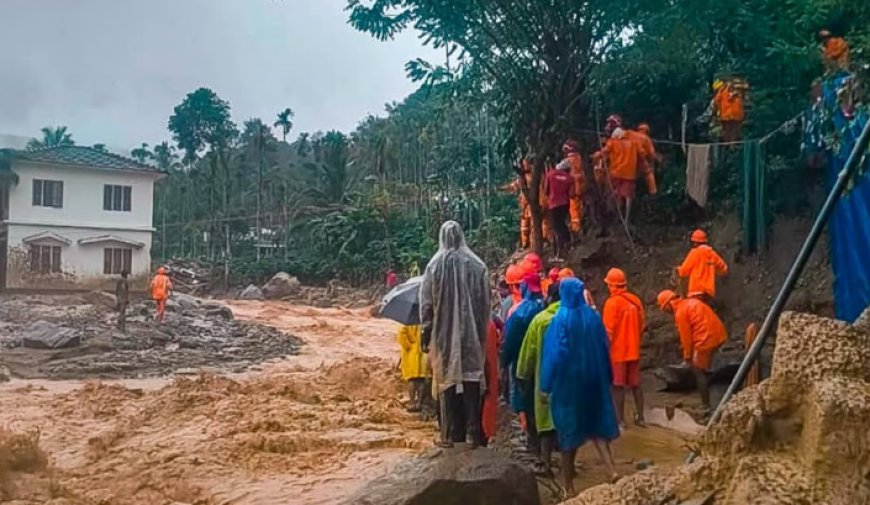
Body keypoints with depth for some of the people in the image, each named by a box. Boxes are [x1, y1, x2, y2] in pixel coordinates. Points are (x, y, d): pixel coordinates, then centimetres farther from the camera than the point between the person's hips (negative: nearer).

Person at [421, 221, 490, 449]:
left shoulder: (435, 265, -5)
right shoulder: (477, 265, -2)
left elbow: (426, 304, -3)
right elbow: (485, 304, 1)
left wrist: (426, 334, 5)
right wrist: (482, 333, 9)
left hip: (444, 335, -1)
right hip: (472, 335, 1)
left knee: (447, 382, 7)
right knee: (471, 381, 7)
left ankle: (449, 435, 10)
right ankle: (472, 434, 8)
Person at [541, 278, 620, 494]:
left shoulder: (561, 318, -13)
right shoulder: (593, 316, 0)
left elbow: (555, 353, -15)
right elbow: (604, 347, 6)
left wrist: (546, 384, -10)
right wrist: (606, 377, 16)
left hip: (567, 380, -4)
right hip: (593, 377, 4)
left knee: (569, 428, 7)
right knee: (596, 423, 13)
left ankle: (568, 483, 16)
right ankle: (612, 470, -4)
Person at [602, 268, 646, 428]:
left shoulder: (612, 302, -16)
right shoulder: (635, 300, 1)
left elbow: (608, 330, -15)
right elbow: (642, 324, 8)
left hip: (617, 351, -5)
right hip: (633, 350, 6)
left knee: (618, 385, 3)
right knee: (635, 384, 13)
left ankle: (620, 419, 7)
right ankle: (640, 417, 19)